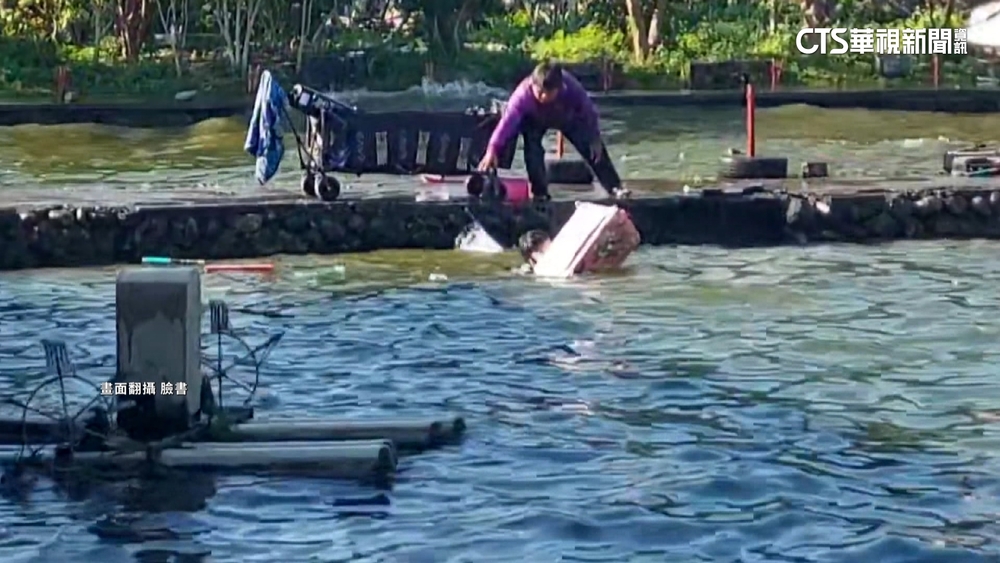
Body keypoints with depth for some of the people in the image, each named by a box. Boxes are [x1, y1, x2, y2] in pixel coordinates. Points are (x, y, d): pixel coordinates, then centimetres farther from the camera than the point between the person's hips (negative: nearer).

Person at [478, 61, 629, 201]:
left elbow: (588, 110, -24)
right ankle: (539, 193, -8)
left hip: (567, 117, 1)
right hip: (535, 121, -1)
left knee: (594, 148, -3)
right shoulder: (523, 94, -44)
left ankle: (614, 187, 8)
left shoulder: (571, 88, -41)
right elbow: (507, 121, -50)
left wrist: (595, 138, -17)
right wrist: (492, 150, -58)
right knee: (532, 150, -23)